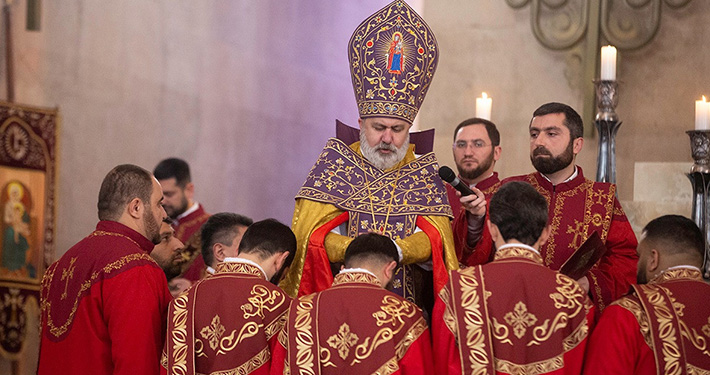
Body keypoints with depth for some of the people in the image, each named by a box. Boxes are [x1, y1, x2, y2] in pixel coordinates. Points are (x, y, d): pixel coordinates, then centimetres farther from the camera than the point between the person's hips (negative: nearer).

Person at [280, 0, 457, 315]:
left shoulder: (424, 173, 11)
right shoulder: (336, 163, 8)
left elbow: (436, 238, -1)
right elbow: (310, 234, -2)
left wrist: (396, 250, -21)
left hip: (409, 311, 1)